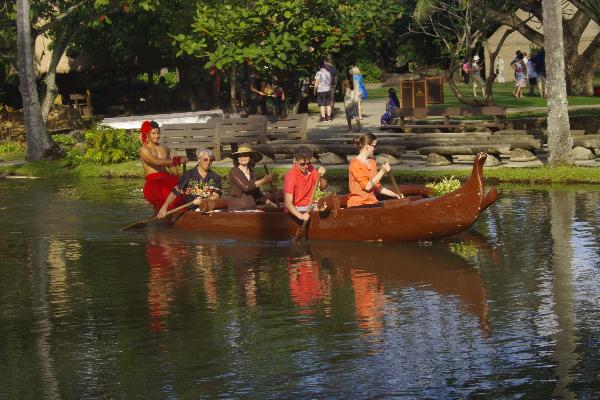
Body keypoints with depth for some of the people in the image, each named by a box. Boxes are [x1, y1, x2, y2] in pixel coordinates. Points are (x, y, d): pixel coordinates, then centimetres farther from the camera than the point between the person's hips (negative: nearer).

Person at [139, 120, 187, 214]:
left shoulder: (164, 148, 22)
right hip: (153, 181, -6)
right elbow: (157, 162, -15)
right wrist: (177, 160, -20)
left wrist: (179, 180, 0)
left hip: (167, 179, 6)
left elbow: (171, 167, 18)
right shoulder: (144, 150, 2)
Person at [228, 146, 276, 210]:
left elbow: (256, 191, 21)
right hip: (236, 208, -5)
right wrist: (263, 180, -10)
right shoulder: (233, 171, -4)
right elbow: (245, 187, -16)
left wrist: (270, 203, 11)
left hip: (251, 208, 5)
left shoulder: (251, 173, 14)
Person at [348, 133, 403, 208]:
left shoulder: (372, 162, 15)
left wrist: (394, 195, 7)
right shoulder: (355, 164, -10)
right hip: (357, 204, -8)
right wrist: (382, 171, -17)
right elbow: (367, 186, -16)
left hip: (372, 202, 8)